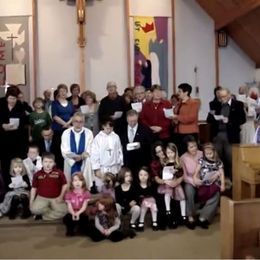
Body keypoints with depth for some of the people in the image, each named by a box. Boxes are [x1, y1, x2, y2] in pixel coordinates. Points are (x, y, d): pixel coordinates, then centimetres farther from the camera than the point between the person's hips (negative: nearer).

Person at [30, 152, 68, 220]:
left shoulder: (59, 173, -3)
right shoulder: (37, 174, 1)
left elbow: (64, 185, 3)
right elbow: (34, 188, 8)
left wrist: (61, 197, -6)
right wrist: (31, 201, 3)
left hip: (56, 198, 0)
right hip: (41, 198, 1)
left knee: (63, 211, -25)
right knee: (34, 209, -29)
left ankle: (42, 216, -5)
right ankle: (54, 213, -4)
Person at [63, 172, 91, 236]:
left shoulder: (86, 193, -2)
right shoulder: (69, 193, 1)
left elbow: (84, 206, -9)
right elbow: (69, 206, -6)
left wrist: (78, 213, -28)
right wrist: (73, 213, -28)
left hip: (81, 213, -1)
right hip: (72, 213, 1)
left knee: (84, 218, -35)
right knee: (66, 218, -31)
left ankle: (84, 230, 0)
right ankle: (70, 231, 1)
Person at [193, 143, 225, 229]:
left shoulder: (218, 162, 8)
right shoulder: (202, 160, 7)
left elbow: (221, 174, 5)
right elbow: (197, 171, 6)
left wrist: (222, 184, -7)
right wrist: (195, 177, -12)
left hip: (214, 183, 1)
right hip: (203, 183, -1)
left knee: (215, 196, -24)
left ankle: (203, 218, -20)